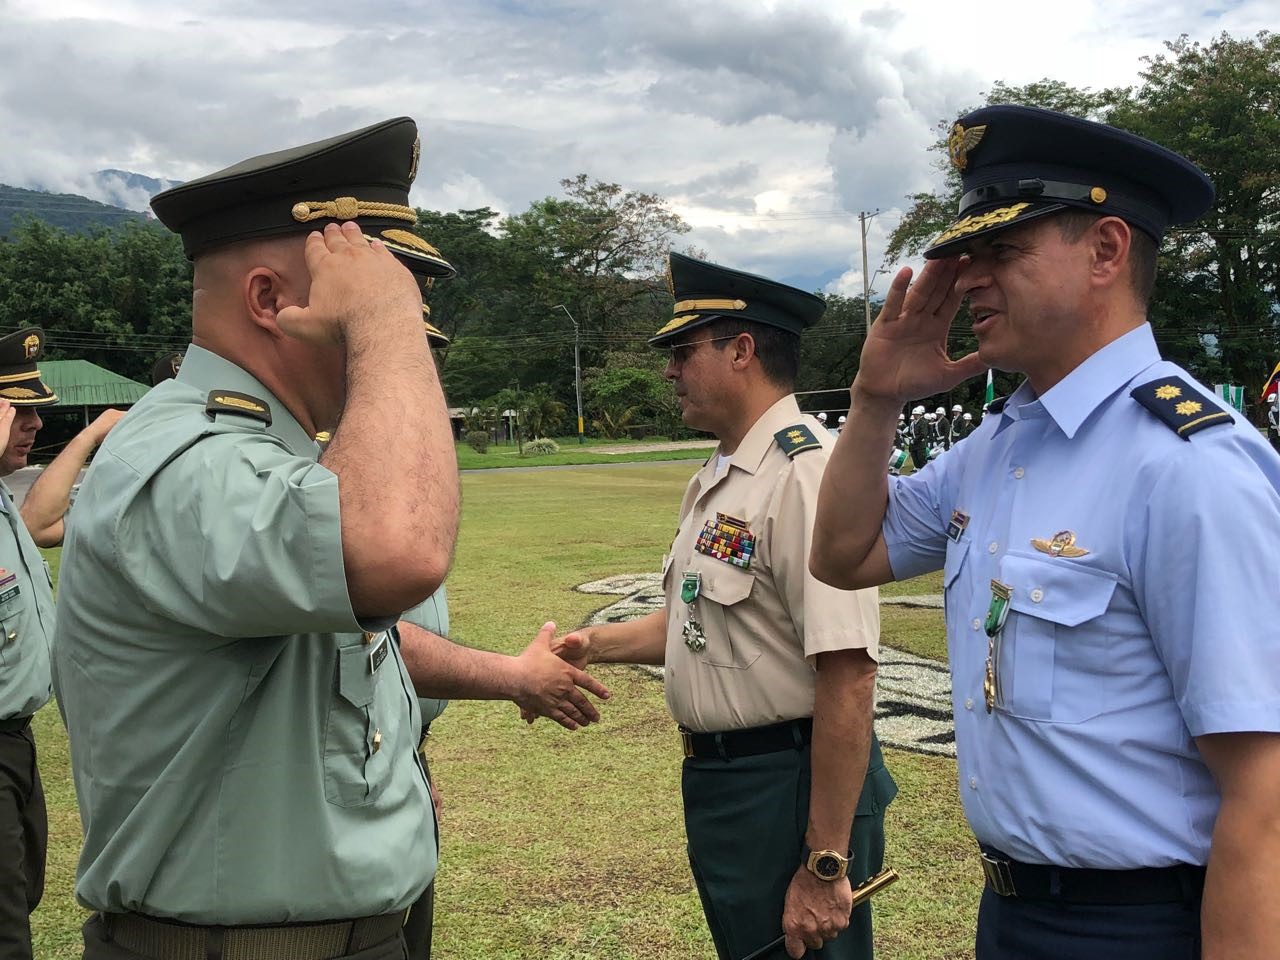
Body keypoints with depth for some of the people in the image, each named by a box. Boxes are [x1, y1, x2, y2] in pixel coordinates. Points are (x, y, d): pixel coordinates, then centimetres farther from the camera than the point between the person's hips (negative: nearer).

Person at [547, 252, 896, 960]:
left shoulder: (805, 475, -22)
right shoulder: (714, 480, 10)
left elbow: (848, 675, -27)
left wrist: (825, 865, -25)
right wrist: (594, 645, 7)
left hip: (790, 792, -10)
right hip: (717, 784, 10)